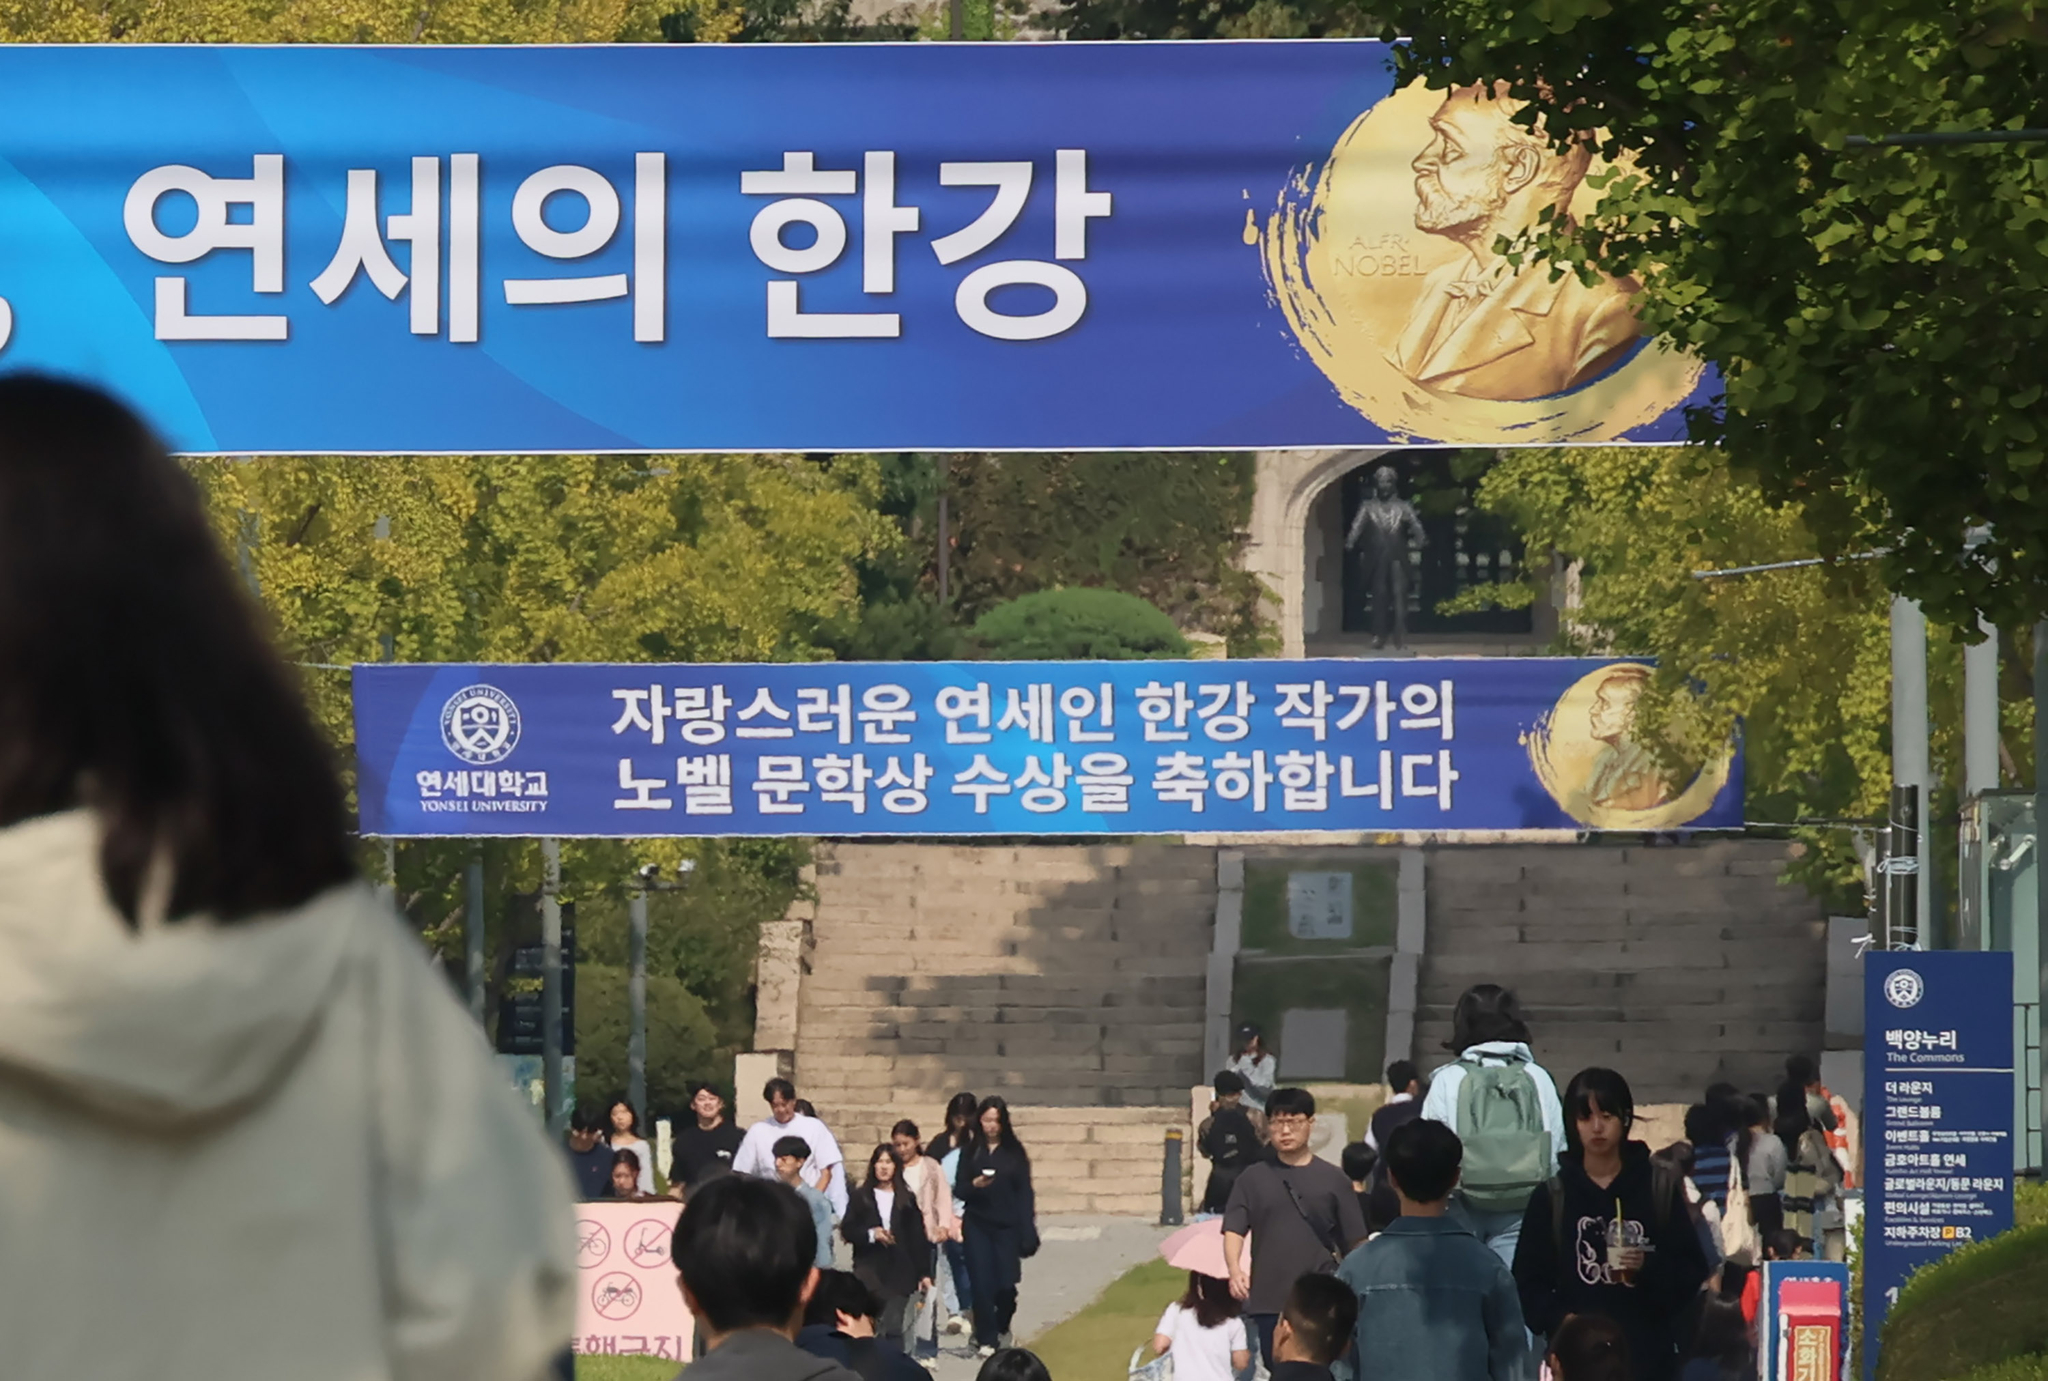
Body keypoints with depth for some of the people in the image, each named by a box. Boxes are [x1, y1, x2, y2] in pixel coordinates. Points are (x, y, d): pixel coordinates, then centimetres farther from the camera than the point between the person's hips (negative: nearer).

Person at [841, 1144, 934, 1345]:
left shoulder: (907, 1200, 10)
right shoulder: (860, 1197, 9)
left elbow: (918, 1238, 8)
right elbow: (846, 1230, 5)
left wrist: (924, 1273, 3)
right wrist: (871, 1234, -13)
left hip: (900, 1269, 1)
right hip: (869, 1266, -1)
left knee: (895, 1328, -2)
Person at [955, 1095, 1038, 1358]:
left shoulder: (1014, 1151, 3)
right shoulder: (970, 1151, 6)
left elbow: (1025, 1193, 3)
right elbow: (959, 1190, 6)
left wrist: (1027, 1232, -3)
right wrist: (975, 1184, -17)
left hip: (1007, 1226, 0)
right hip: (977, 1225, 0)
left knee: (1006, 1284, -2)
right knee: (982, 1283, -5)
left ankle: (1002, 1326, 27)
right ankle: (986, 1338, 6)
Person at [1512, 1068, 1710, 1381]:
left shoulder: (1660, 1189, 6)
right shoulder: (1551, 1196, 6)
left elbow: (1692, 1271, 5)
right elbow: (1528, 1279, 4)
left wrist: (1649, 1266, -14)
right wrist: (1558, 1318, -13)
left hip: (1648, 1354, 0)